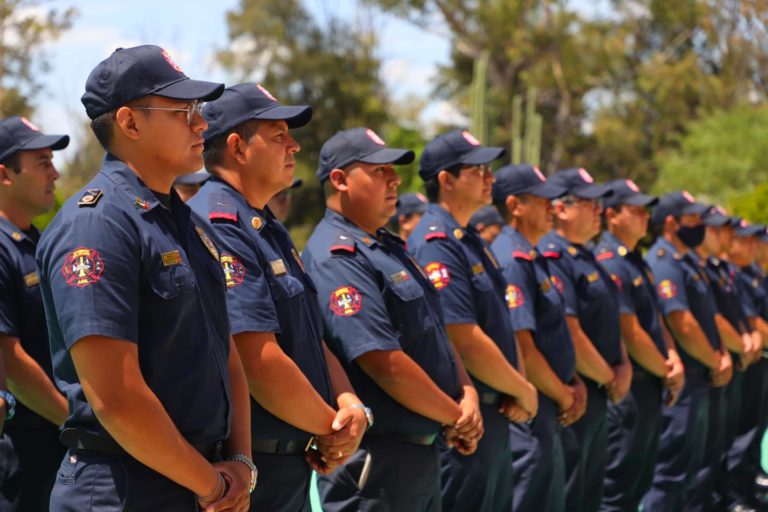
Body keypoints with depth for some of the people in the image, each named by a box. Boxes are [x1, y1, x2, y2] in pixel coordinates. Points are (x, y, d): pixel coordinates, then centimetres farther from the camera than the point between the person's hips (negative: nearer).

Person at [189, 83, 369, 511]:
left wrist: (350, 405, -4)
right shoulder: (219, 230, -18)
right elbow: (259, 361, -24)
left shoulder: (270, 230, 15)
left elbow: (313, 340, 15)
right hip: (249, 473, -10)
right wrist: (331, 427, -11)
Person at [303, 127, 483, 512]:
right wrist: (455, 417, -12)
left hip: (423, 450, 10)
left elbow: (437, 333, 18)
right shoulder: (336, 258, -16)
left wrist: (467, 395, -1)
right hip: (374, 461, -10)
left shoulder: (390, 248, 16)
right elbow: (384, 362, -22)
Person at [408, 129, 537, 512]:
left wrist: (518, 387, -1)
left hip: (495, 414, 10)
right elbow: (466, 340, -22)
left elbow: (503, 323, 16)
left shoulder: (472, 241, 14)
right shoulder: (436, 245, -17)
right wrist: (523, 391, -10)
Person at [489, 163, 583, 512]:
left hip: (549, 409, 10)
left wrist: (573, 385, 7)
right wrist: (564, 397, -11)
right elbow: (521, 346, -22)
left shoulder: (532, 258, 15)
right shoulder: (511, 261, -17)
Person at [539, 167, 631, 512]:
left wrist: (624, 366, 1)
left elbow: (610, 322, 19)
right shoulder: (552, 258, -16)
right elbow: (569, 334, -22)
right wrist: (609, 378, -11)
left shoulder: (587, 258, 15)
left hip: (599, 395, 10)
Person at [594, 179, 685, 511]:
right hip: (629, 387, -10)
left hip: (651, 386, 10)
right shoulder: (609, 264, -16)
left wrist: (673, 359, -3)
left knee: (640, 481, 15)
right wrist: (667, 372, -8)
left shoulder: (636, 262, 15)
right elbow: (631, 334, -19)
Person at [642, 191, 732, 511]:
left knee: (692, 464, 15)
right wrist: (715, 363, -10)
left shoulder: (687, 261, 16)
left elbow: (707, 315, 18)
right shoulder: (663, 262, -16)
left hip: (700, 379, 10)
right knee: (672, 469, -7)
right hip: (682, 380, -10)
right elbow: (682, 324, -22)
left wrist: (722, 355, 1)